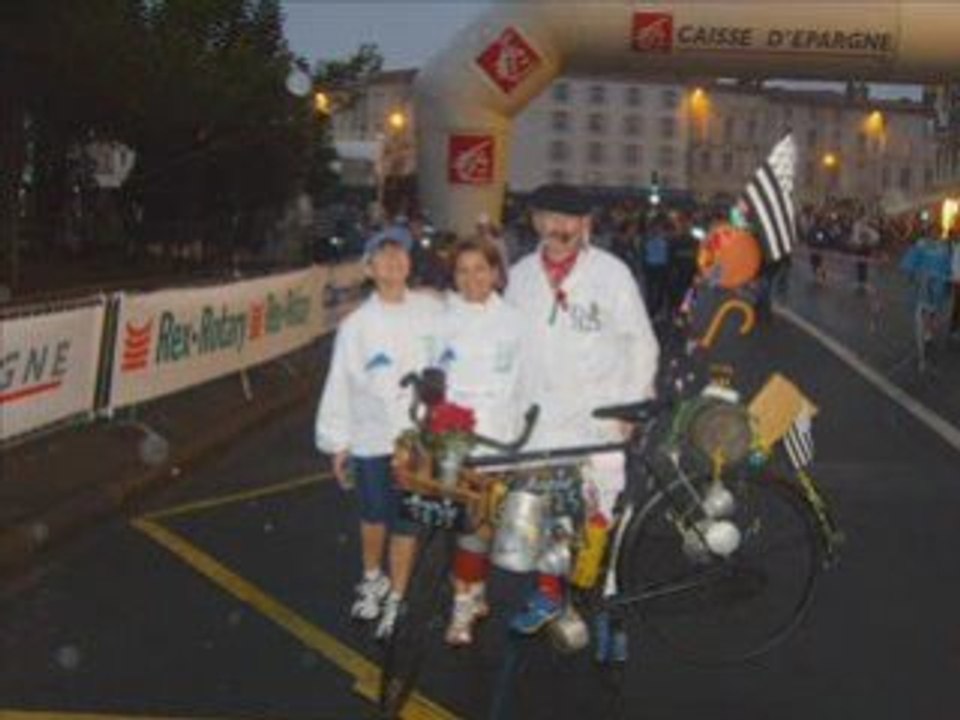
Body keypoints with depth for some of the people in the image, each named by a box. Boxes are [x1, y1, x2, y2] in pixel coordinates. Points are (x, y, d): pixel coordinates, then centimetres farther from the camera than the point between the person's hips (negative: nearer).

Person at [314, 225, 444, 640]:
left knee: (406, 522, 5)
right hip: (371, 437, 1)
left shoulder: (431, 312, -5)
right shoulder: (356, 325, -5)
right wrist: (338, 444, 2)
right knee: (373, 516, 17)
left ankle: (395, 600, 22)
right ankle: (373, 580, 43)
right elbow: (340, 386, 0)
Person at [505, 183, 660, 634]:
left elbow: (641, 343, -1)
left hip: (597, 415, -3)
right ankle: (548, 593, 23)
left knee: (592, 511, -1)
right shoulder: (521, 276, 8)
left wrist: (631, 405, -5)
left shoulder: (611, 273, -4)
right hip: (540, 418, 4)